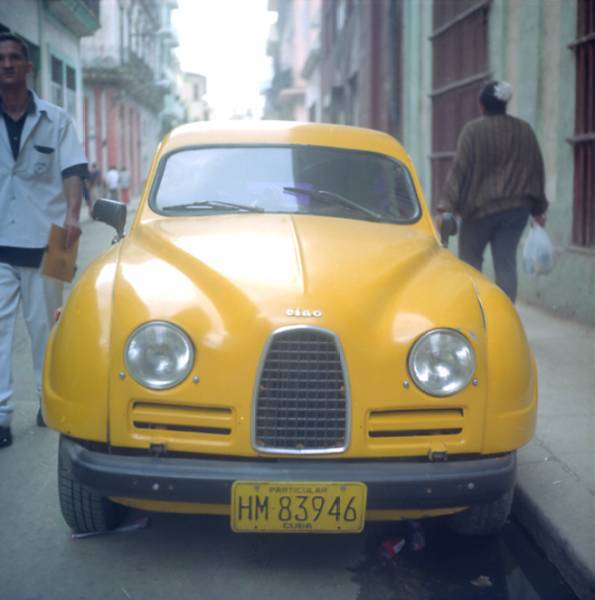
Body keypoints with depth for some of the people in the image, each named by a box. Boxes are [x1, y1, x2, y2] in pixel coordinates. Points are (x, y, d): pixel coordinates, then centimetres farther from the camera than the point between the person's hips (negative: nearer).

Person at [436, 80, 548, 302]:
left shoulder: (473, 130, -7)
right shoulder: (524, 130, 6)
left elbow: (459, 170, -12)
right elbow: (537, 170, 11)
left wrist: (445, 206, -13)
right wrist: (538, 209, 18)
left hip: (479, 207, -3)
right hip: (516, 208, 4)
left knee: (470, 260, 8)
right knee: (506, 263, 3)